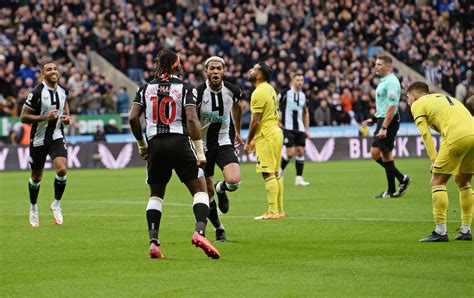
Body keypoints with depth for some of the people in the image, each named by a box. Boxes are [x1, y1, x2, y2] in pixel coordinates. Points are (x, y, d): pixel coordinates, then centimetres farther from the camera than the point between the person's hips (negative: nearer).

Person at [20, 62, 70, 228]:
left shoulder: (62, 91, 3)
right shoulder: (37, 92, -15)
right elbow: (23, 117, -14)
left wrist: (66, 117, 2)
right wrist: (45, 117, -24)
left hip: (57, 138, 3)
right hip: (38, 140, -3)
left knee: (62, 170, -19)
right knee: (36, 177, 9)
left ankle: (56, 204, 2)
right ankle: (33, 208, 34)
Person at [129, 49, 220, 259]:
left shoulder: (146, 88, 8)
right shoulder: (185, 88, 0)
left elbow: (133, 118, 1)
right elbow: (192, 119, -11)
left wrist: (141, 145, 15)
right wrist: (200, 152, -10)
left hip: (155, 145, 3)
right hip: (180, 143, -3)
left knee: (156, 194, 18)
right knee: (200, 190, 3)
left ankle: (153, 242, 5)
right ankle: (200, 232, -21)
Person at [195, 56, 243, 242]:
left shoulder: (232, 91, -5)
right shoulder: (198, 93, -16)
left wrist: (237, 132, 28)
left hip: (225, 143, 2)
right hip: (203, 146, -2)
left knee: (234, 182, -22)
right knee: (207, 194, 1)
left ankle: (220, 188, 15)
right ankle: (219, 229, 23)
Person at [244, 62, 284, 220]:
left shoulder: (258, 93, -15)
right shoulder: (270, 89, 15)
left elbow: (255, 121, -17)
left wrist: (248, 142, -8)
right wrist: (255, 139, 22)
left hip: (266, 136, -10)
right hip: (276, 133, 10)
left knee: (268, 174, -9)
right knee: (275, 174, 12)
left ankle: (272, 212, -12)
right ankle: (279, 210, 14)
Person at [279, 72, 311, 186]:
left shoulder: (303, 96, 11)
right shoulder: (286, 93, -5)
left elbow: (306, 113, 20)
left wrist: (307, 129, 14)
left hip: (300, 129, 5)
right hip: (288, 128, -5)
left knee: (300, 152, -2)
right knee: (290, 152, -12)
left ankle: (299, 178, 2)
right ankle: (280, 170, 14)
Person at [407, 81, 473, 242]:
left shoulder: (418, 104, 14)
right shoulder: (447, 98, 34)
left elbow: (425, 134, 2)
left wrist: (433, 159, 0)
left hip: (457, 137, -7)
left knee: (437, 181, 3)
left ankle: (440, 232, -2)